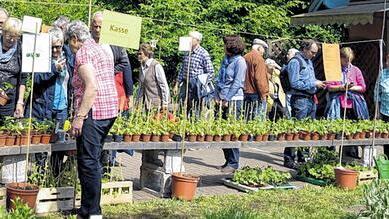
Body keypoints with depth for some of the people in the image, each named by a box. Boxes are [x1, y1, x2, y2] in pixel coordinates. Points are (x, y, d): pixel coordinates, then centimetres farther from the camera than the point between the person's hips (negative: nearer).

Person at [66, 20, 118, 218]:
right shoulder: (101, 50, 21)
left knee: (88, 163, -5)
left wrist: (79, 117, -20)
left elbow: (92, 87, -20)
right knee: (93, 161, 15)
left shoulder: (83, 52, -8)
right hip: (110, 111, 10)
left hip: (93, 113, -10)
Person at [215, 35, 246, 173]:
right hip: (223, 100, 8)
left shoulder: (239, 61, -8)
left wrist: (227, 99, -14)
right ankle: (228, 160, 18)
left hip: (234, 100, -8)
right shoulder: (226, 59, 15)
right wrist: (218, 96, 9)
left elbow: (237, 83, -13)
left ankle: (233, 163, 2)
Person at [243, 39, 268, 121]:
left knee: (247, 119, 11)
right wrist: (263, 94, -13)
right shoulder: (258, 58, -11)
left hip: (246, 93, 8)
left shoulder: (245, 58, 12)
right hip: (256, 93, -8)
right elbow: (259, 78, -17)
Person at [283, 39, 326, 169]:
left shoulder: (309, 61, 18)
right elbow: (295, 83, -18)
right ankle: (288, 159, -3)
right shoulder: (295, 62, -10)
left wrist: (318, 83, 10)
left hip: (311, 99, 9)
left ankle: (302, 156, 21)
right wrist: (313, 84, -16)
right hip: (300, 99, -9)